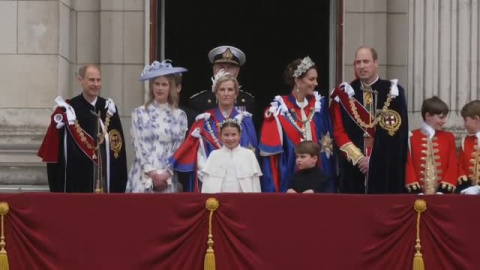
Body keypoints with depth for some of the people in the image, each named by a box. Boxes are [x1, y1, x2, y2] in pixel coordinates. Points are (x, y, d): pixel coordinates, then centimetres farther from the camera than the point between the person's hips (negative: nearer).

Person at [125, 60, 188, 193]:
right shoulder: (139, 113, 5)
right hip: (143, 178, -1)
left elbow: (179, 148, 4)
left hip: (169, 179, 1)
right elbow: (139, 146, -1)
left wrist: (166, 174, -9)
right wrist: (152, 173, -10)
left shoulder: (180, 116, 9)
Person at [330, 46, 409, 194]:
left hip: (386, 168, -1)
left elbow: (396, 132, -3)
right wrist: (357, 157, -10)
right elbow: (339, 132, 3)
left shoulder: (393, 93, 2)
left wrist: (373, 159, -9)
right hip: (353, 167, 1)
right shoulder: (345, 94, 7)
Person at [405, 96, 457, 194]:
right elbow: (408, 164, 0)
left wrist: (444, 190, -8)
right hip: (419, 192, -1)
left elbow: (453, 165, 4)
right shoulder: (412, 137, 4)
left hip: (442, 192, 1)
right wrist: (416, 191, -10)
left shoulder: (448, 137, 9)